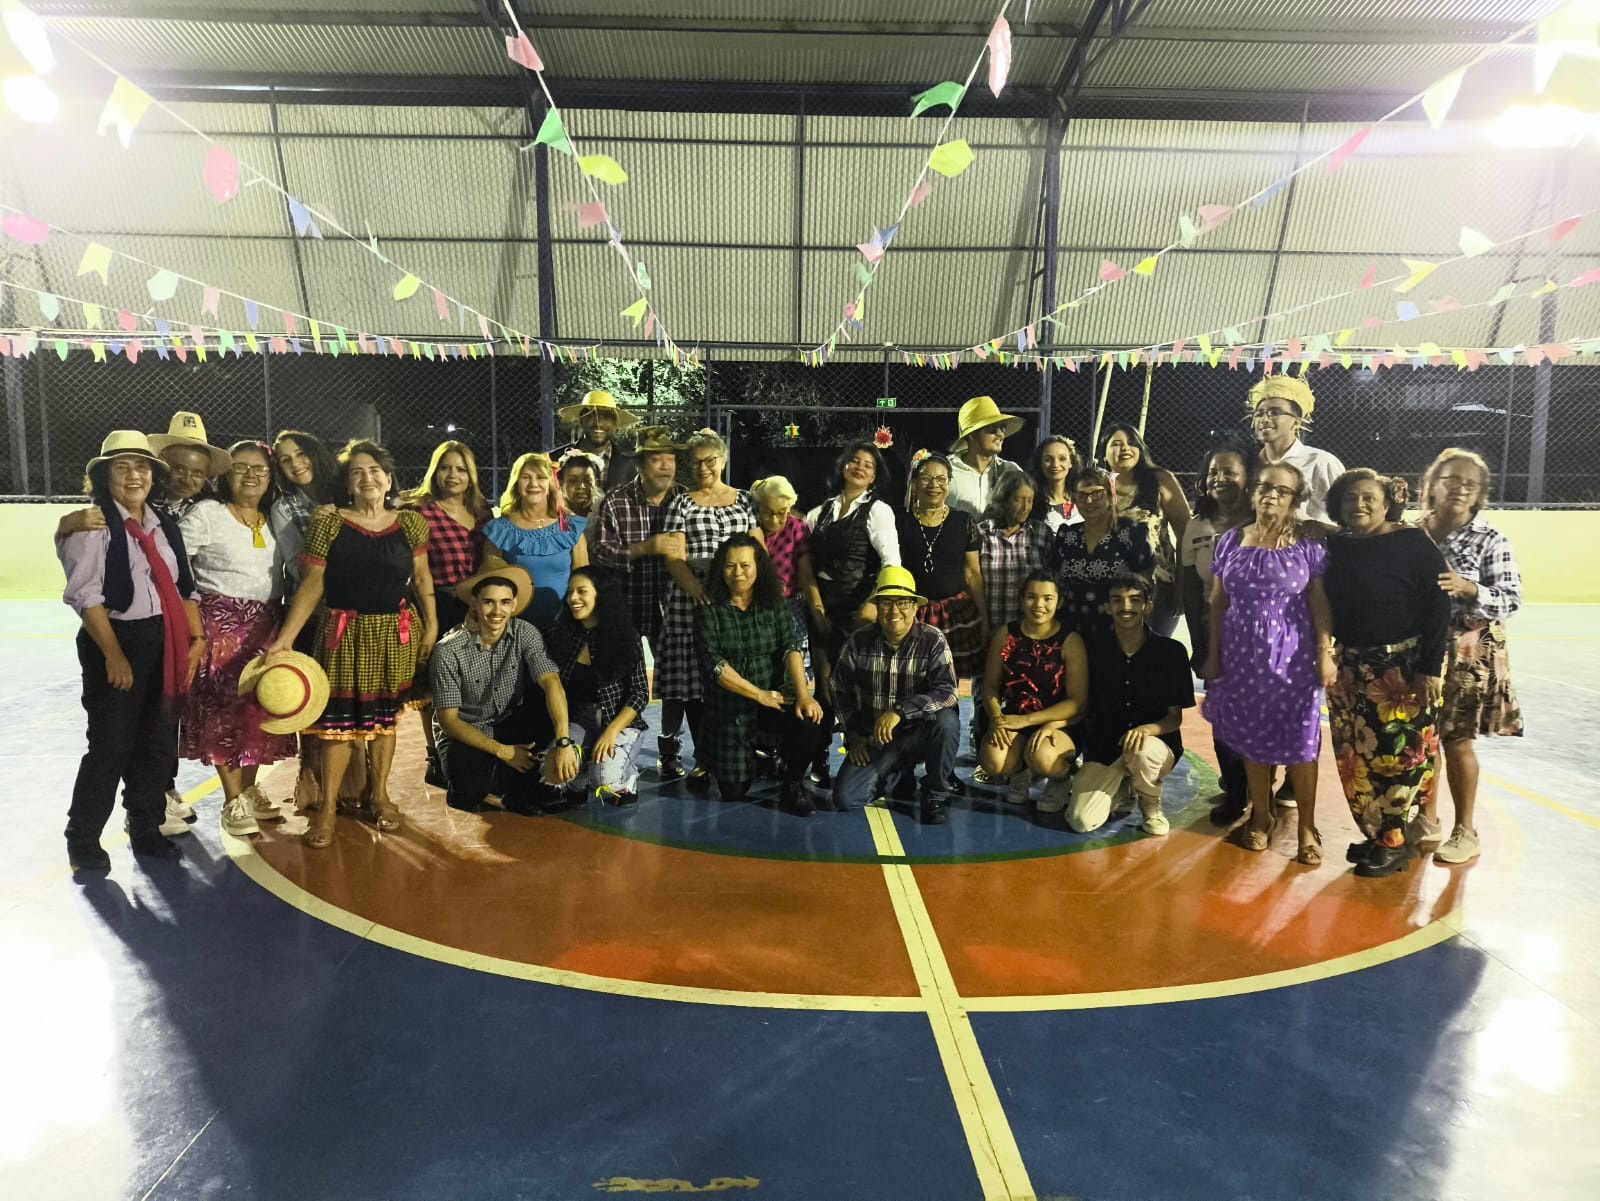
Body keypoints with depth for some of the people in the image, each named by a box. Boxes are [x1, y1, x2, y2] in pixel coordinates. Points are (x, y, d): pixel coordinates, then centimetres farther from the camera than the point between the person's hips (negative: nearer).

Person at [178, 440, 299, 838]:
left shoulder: (274, 519, 11)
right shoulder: (205, 514, -5)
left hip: (266, 626, 5)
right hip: (222, 623, -5)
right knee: (225, 709, -2)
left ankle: (249, 789, 22)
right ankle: (233, 801, 6)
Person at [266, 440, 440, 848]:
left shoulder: (411, 524, 2)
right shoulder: (329, 524, -3)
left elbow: (422, 578, 8)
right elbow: (312, 585, -4)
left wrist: (432, 626, 3)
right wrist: (285, 637, -10)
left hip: (395, 633, 2)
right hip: (344, 632, -1)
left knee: (384, 716, 11)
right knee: (339, 717, 1)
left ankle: (380, 795, 26)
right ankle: (328, 806, 12)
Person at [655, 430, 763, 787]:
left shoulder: (744, 500, 14)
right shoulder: (681, 503, 6)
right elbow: (674, 558, -2)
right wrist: (699, 591, -17)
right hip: (691, 600, -2)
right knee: (691, 677, -4)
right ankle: (705, 757, 5)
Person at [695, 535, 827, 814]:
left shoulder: (775, 604, -1)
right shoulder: (708, 609, -7)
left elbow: (791, 648, -12)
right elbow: (714, 664, -15)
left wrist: (804, 695, -27)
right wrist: (760, 695, -20)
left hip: (775, 697, 1)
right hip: (729, 707, -1)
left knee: (809, 723, -31)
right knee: (734, 792, -1)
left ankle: (792, 785, -3)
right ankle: (712, 760, 35)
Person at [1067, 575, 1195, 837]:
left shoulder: (1172, 651, -6)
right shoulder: (1093, 650, -1)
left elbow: (1175, 718, -4)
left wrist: (1145, 730, -26)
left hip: (1156, 744, -1)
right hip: (1104, 747, 1)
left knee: (1142, 751, -39)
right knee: (1081, 821, -19)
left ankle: (1150, 803, -2)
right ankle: (1122, 792, 17)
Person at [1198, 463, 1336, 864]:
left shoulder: (1309, 546, -2)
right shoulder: (1230, 542, 4)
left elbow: (1319, 603, -2)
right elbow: (1218, 603, 6)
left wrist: (1326, 653, -9)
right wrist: (1213, 655, 3)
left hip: (1293, 655, -2)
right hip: (1243, 656, 2)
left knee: (1299, 740, 1)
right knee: (1251, 737, 9)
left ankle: (1307, 828, 12)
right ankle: (1260, 817, 24)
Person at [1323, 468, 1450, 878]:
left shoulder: (1412, 543, -10)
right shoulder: (1335, 547, 6)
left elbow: (1437, 606, -12)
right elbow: (1325, 606, 13)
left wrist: (1431, 668, -16)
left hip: (1405, 668, -6)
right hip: (1351, 670, 6)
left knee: (1400, 755, -1)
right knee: (1356, 758, 10)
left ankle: (1395, 841, 10)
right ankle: (1375, 833, 23)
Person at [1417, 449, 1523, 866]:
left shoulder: (1490, 541, -7)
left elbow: (1511, 601, -10)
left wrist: (1469, 589, -26)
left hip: (1466, 656, -3)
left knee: (1456, 740, 4)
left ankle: (1464, 831, 19)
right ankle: (1426, 818, 28)